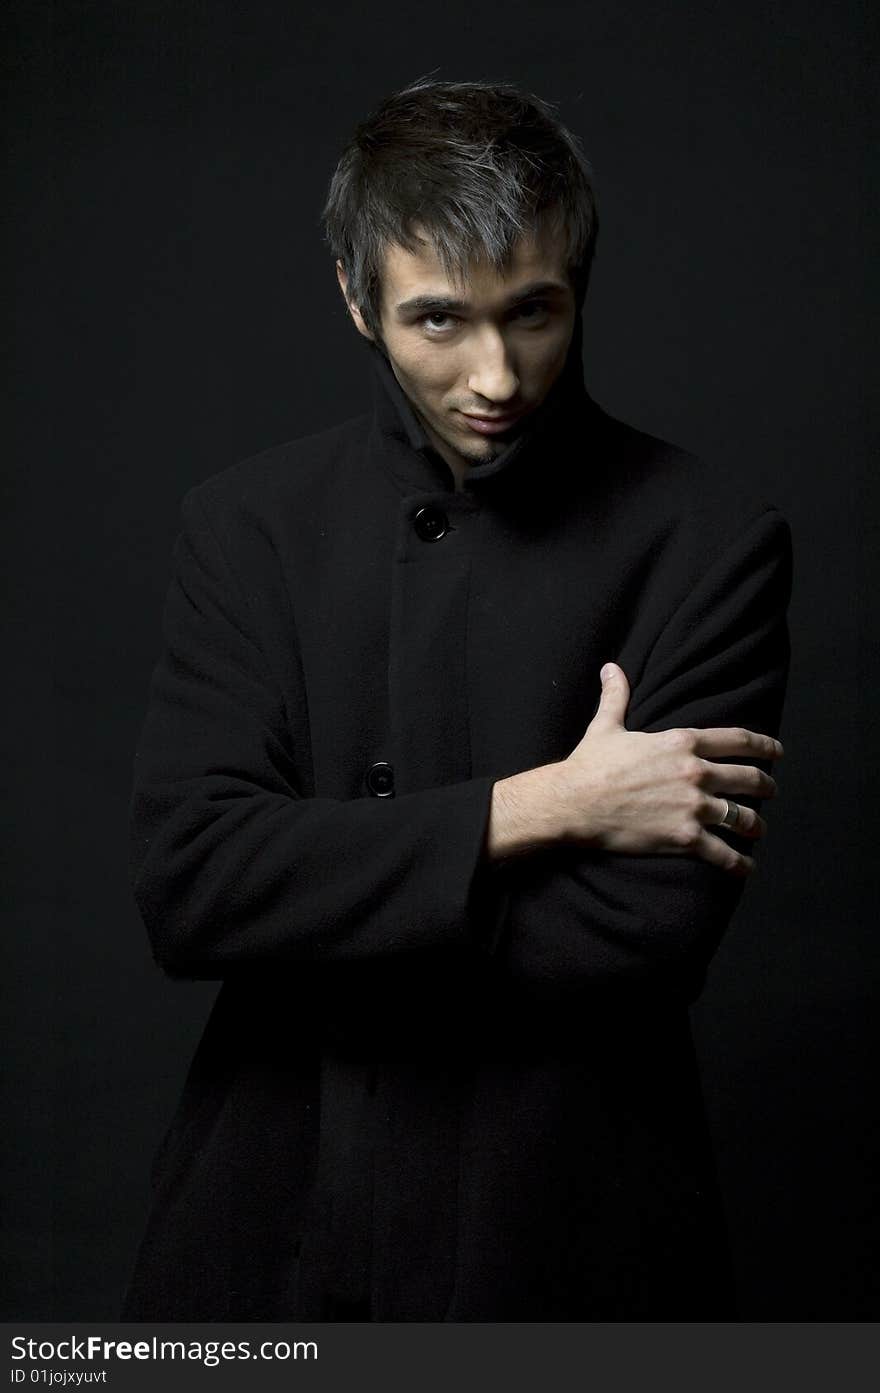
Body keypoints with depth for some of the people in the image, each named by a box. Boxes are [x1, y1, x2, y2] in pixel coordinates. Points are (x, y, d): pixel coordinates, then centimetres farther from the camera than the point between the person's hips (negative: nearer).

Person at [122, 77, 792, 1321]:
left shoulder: (709, 542, -10)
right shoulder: (248, 526, -1)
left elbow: (644, 938, -18)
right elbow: (184, 882, -13)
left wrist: (308, 912, -12)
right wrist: (538, 808, -19)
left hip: (555, 1241, -2)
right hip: (266, 1224, 2)